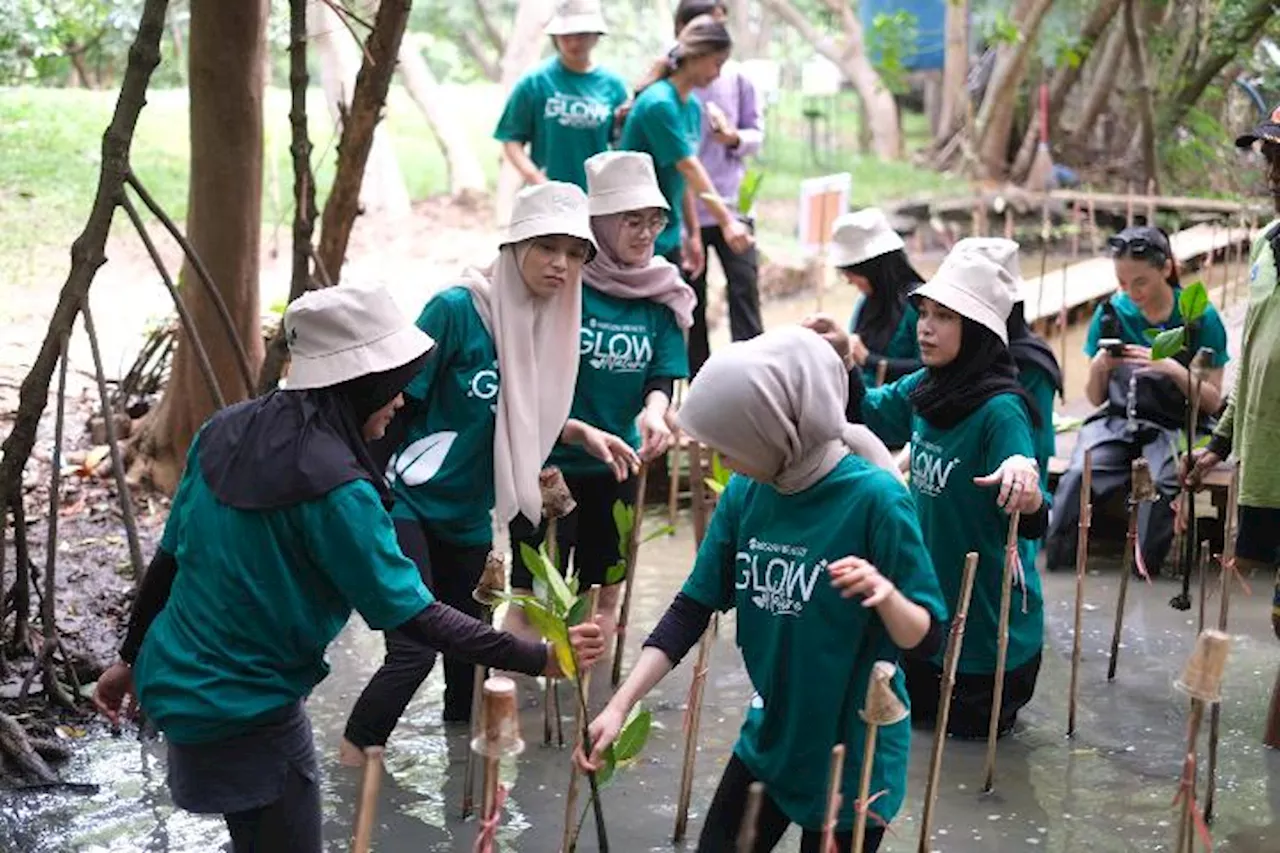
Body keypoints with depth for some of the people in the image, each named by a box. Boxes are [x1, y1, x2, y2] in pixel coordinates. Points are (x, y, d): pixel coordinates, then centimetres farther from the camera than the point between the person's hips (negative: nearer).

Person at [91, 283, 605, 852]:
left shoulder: (228, 432, 0)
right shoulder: (334, 488, -24)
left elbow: (170, 557, 8)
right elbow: (413, 617, -22)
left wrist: (131, 660, 18)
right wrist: (538, 659, -17)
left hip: (177, 680, 8)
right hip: (241, 709, -8)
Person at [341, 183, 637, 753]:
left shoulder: (552, 320, 2)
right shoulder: (457, 310, -19)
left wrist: (580, 432, 1)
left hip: (469, 517, 7)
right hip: (407, 506, -7)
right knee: (413, 650, -12)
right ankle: (350, 770, 7)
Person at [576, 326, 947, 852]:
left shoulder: (874, 499, -22)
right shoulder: (744, 494, -6)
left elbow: (926, 639, -16)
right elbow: (693, 607, 1)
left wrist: (887, 594, -38)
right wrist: (620, 705, -7)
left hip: (852, 757, -5)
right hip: (768, 742, 5)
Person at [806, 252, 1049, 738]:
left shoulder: (1001, 410, -27)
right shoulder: (925, 388, -7)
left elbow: (1030, 524, -34)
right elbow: (867, 415, 14)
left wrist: (1024, 476, -56)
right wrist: (842, 360, -3)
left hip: (990, 617, -7)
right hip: (930, 599, 7)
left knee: (968, 725, 14)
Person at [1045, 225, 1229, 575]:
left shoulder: (1200, 317, -3)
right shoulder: (1112, 312, 3)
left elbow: (1213, 401, -2)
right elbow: (1095, 399, 11)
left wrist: (1174, 369, -18)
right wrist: (1098, 368, -11)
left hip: (1177, 425, -1)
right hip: (1117, 419, 2)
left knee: (1167, 483, -35)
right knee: (1079, 475, -31)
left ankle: (1144, 571, -18)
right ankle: (1055, 563, -19)